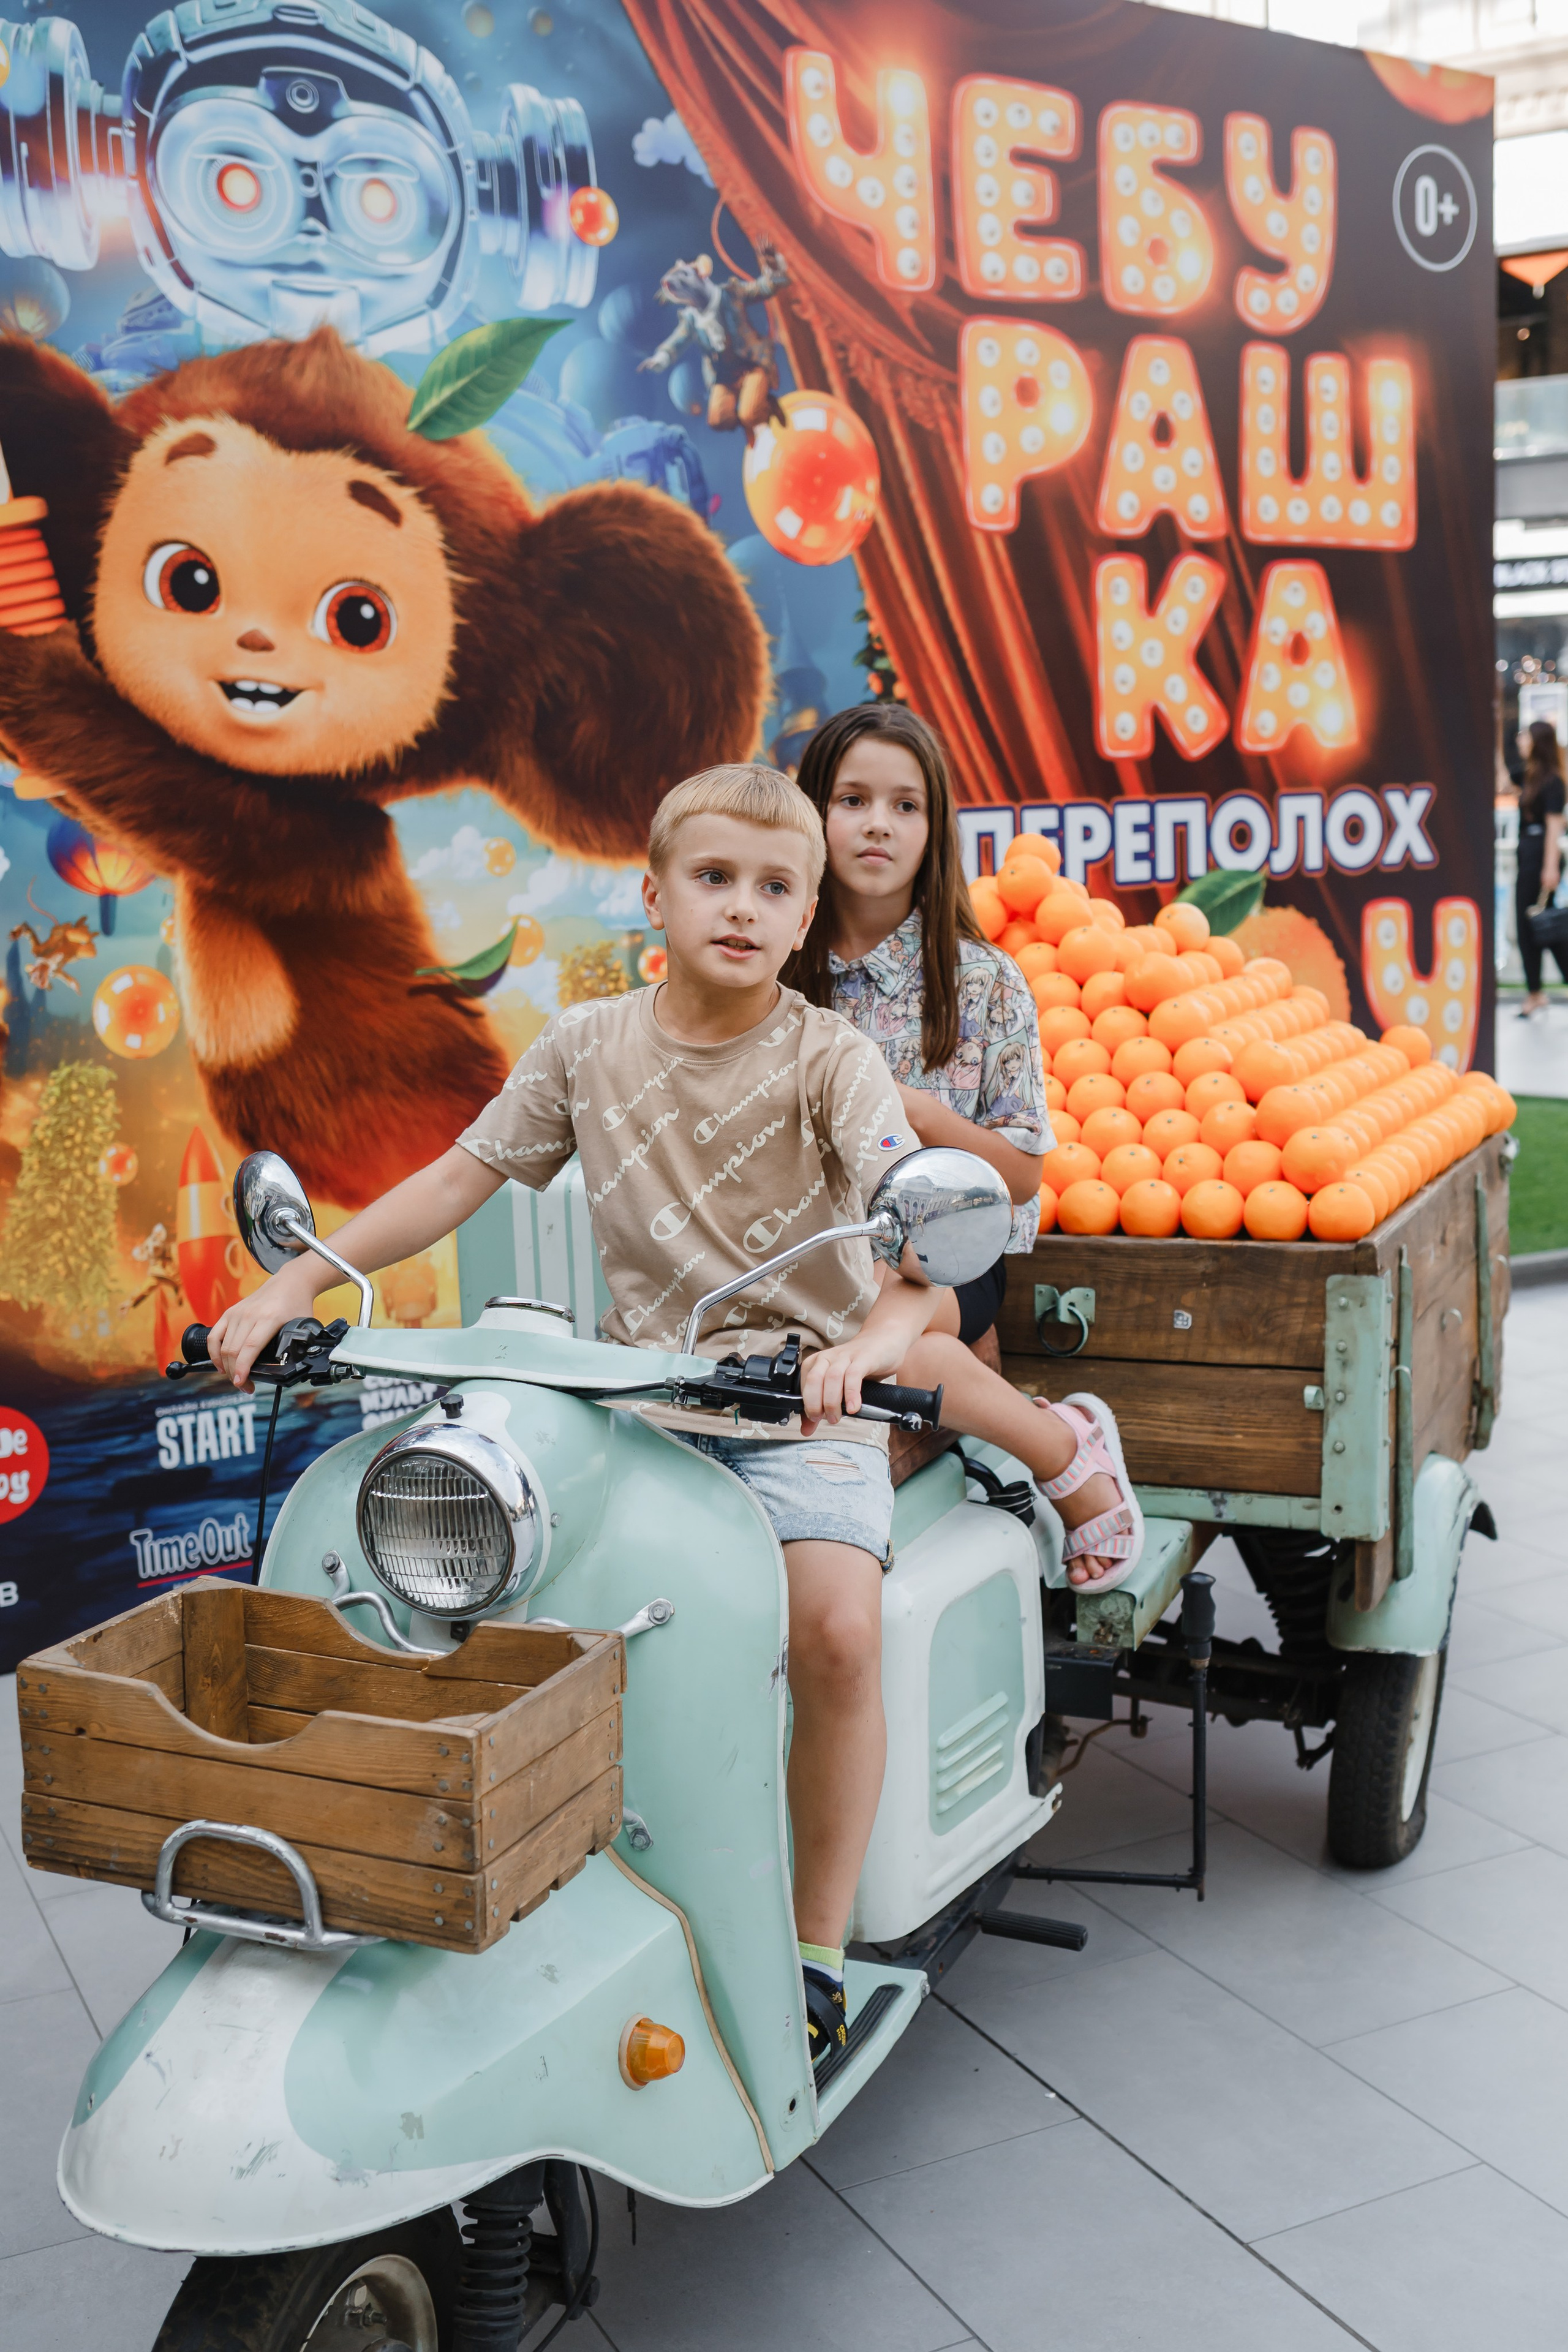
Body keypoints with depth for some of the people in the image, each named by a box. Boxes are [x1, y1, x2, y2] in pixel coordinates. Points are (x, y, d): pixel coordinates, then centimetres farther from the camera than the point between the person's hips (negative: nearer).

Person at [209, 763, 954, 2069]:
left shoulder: (831, 1058, -6)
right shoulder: (588, 1043, 5)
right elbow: (460, 1176, 8)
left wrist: (876, 1337, -41)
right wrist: (295, 1282, -2)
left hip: (807, 1398, -3)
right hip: (639, 1394, 3)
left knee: (836, 1629, -27)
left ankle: (818, 1955, -6)